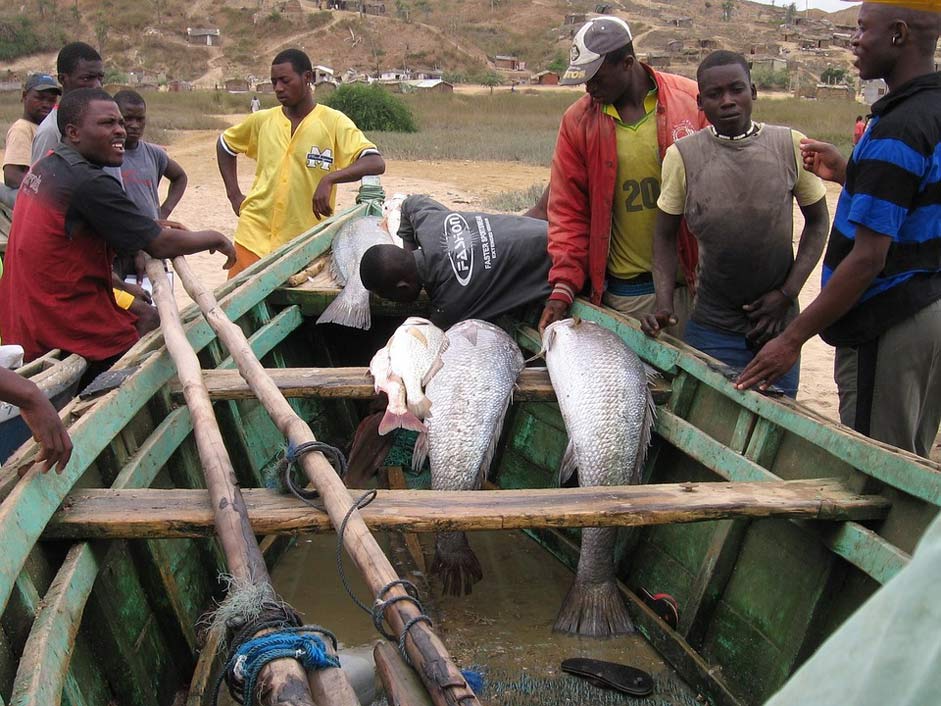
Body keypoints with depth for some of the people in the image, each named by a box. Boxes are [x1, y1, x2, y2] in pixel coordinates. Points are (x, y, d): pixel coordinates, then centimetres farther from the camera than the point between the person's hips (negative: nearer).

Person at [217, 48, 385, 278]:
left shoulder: (334, 123, -4)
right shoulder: (261, 121, 7)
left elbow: (375, 163, -16)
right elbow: (225, 145, 25)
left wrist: (329, 179, -29)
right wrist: (234, 195, 14)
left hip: (305, 243, -2)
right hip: (255, 235, 3)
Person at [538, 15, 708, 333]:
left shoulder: (691, 100, -3)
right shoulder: (577, 121, 0)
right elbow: (568, 209, 1)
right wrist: (563, 286, -6)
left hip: (692, 280, 0)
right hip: (625, 292, 0)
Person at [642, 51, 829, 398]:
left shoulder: (790, 146, -3)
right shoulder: (683, 155, -5)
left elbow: (817, 221, 7)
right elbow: (666, 234, 4)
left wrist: (787, 292, -3)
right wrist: (664, 304, -9)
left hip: (779, 322, 1)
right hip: (711, 330, -1)